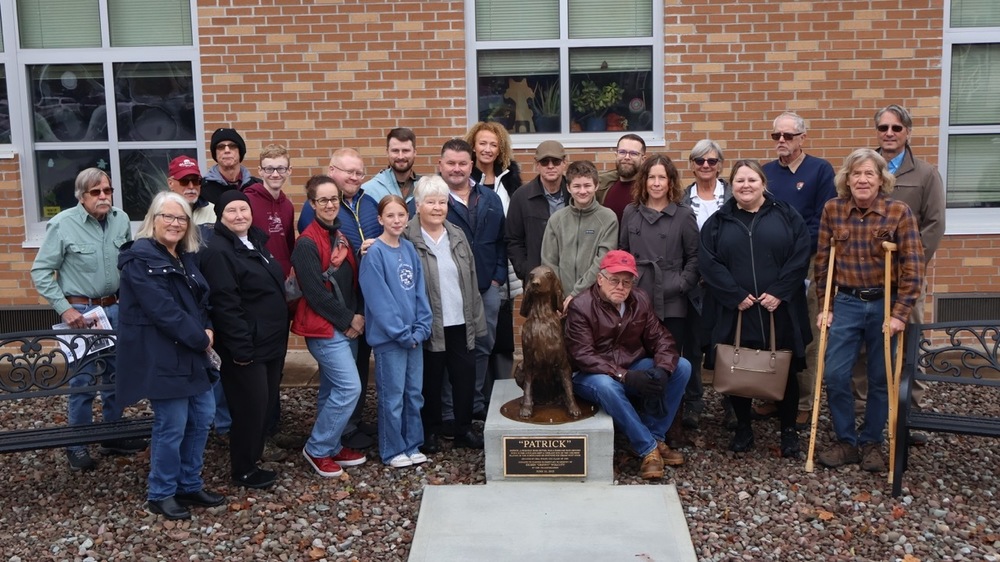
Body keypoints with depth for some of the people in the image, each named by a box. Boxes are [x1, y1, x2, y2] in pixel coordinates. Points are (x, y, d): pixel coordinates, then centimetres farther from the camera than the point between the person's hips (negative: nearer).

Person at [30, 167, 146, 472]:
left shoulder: (121, 219, 0)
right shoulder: (63, 224, -12)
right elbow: (40, 271, -8)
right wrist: (64, 309, -13)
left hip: (115, 308, 5)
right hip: (80, 311, -5)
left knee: (115, 374, 14)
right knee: (83, 380, 0)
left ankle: (113, 435, 29)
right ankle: (77, 445, 15)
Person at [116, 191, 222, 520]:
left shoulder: (186, 257, 14)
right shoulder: (140, 259, -14)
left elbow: (200, 301, 16)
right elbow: (162, 310, -21)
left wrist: (208, 330, -5)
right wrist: (201, 338, -16)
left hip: (191, 353, 9)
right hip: (160, 356, -9)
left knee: (202, 417, 12)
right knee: (172, 426, -3)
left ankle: (190, 485, 27)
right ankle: (160, 495, 15)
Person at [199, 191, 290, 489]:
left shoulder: (256, 242, 13)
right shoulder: (218, 251, -16)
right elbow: (225, 304, -22)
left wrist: (280, 335, 18)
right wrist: (240, 347, -24)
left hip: (271, 342, 9)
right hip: (246, 346, -9)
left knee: (267, 404, 16)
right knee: (250, 407, -1)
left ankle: (253, 457, 31)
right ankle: (243, 470, 15)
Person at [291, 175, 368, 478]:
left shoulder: (340, 237, 12)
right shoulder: (307, 243, -14)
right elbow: (315, 292, -17)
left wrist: (359, 315, 0)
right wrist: (347, 320, -12)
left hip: (348, 326, 8)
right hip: (324, 328, -8)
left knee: (333, 389, 15)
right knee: (350, 388, -11)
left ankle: (330, 446, 27)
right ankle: (317, 449, 4)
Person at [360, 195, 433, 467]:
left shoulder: (409, 249, 6)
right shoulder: (374, 253, -13)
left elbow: (419, 291, 6)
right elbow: (379, 300, -16)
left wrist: (421, 328, -4)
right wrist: (402, 333, -14)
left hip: (414, 336, 6)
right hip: (388, 338, -6)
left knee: (414, 393, 13)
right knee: (392, 396, 4)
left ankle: (412, 446, 26)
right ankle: (393, 451, 17)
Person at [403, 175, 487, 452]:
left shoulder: (457, 236, 8)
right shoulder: (407, 239, -9)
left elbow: (471, 280, 10)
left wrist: (476, 319, 8)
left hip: (460, 323, 4)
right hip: (429, 324, -4)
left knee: (465, 377, 10)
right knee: (430, 380, 8)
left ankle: (464, 430, 26)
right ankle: (430, 433, 24)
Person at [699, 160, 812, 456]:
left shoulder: (786, 215, 4)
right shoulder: (718, 221, 6)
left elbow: (800, 256, -4)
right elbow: (709, 263, -4)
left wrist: (779, 293, -13)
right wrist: (735, 296, -13)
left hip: (779, 311, 0)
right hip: (735, 312, 1)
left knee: (785, 371, 8)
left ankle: (789, 429, 24)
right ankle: (743, 427, 24)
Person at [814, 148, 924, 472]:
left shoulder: (899, 212, -9)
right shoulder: (832, 210, -2)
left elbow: (912, 267, -10)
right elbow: (822, 261, 3)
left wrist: (900, 313, -14)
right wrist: (825, 306, 1)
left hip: (885, 304, -2)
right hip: (846, 303, 2)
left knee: (880, 378, 9)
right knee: (835, 375, -1)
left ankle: (872, 443, 25)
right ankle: (846, 442, 16)